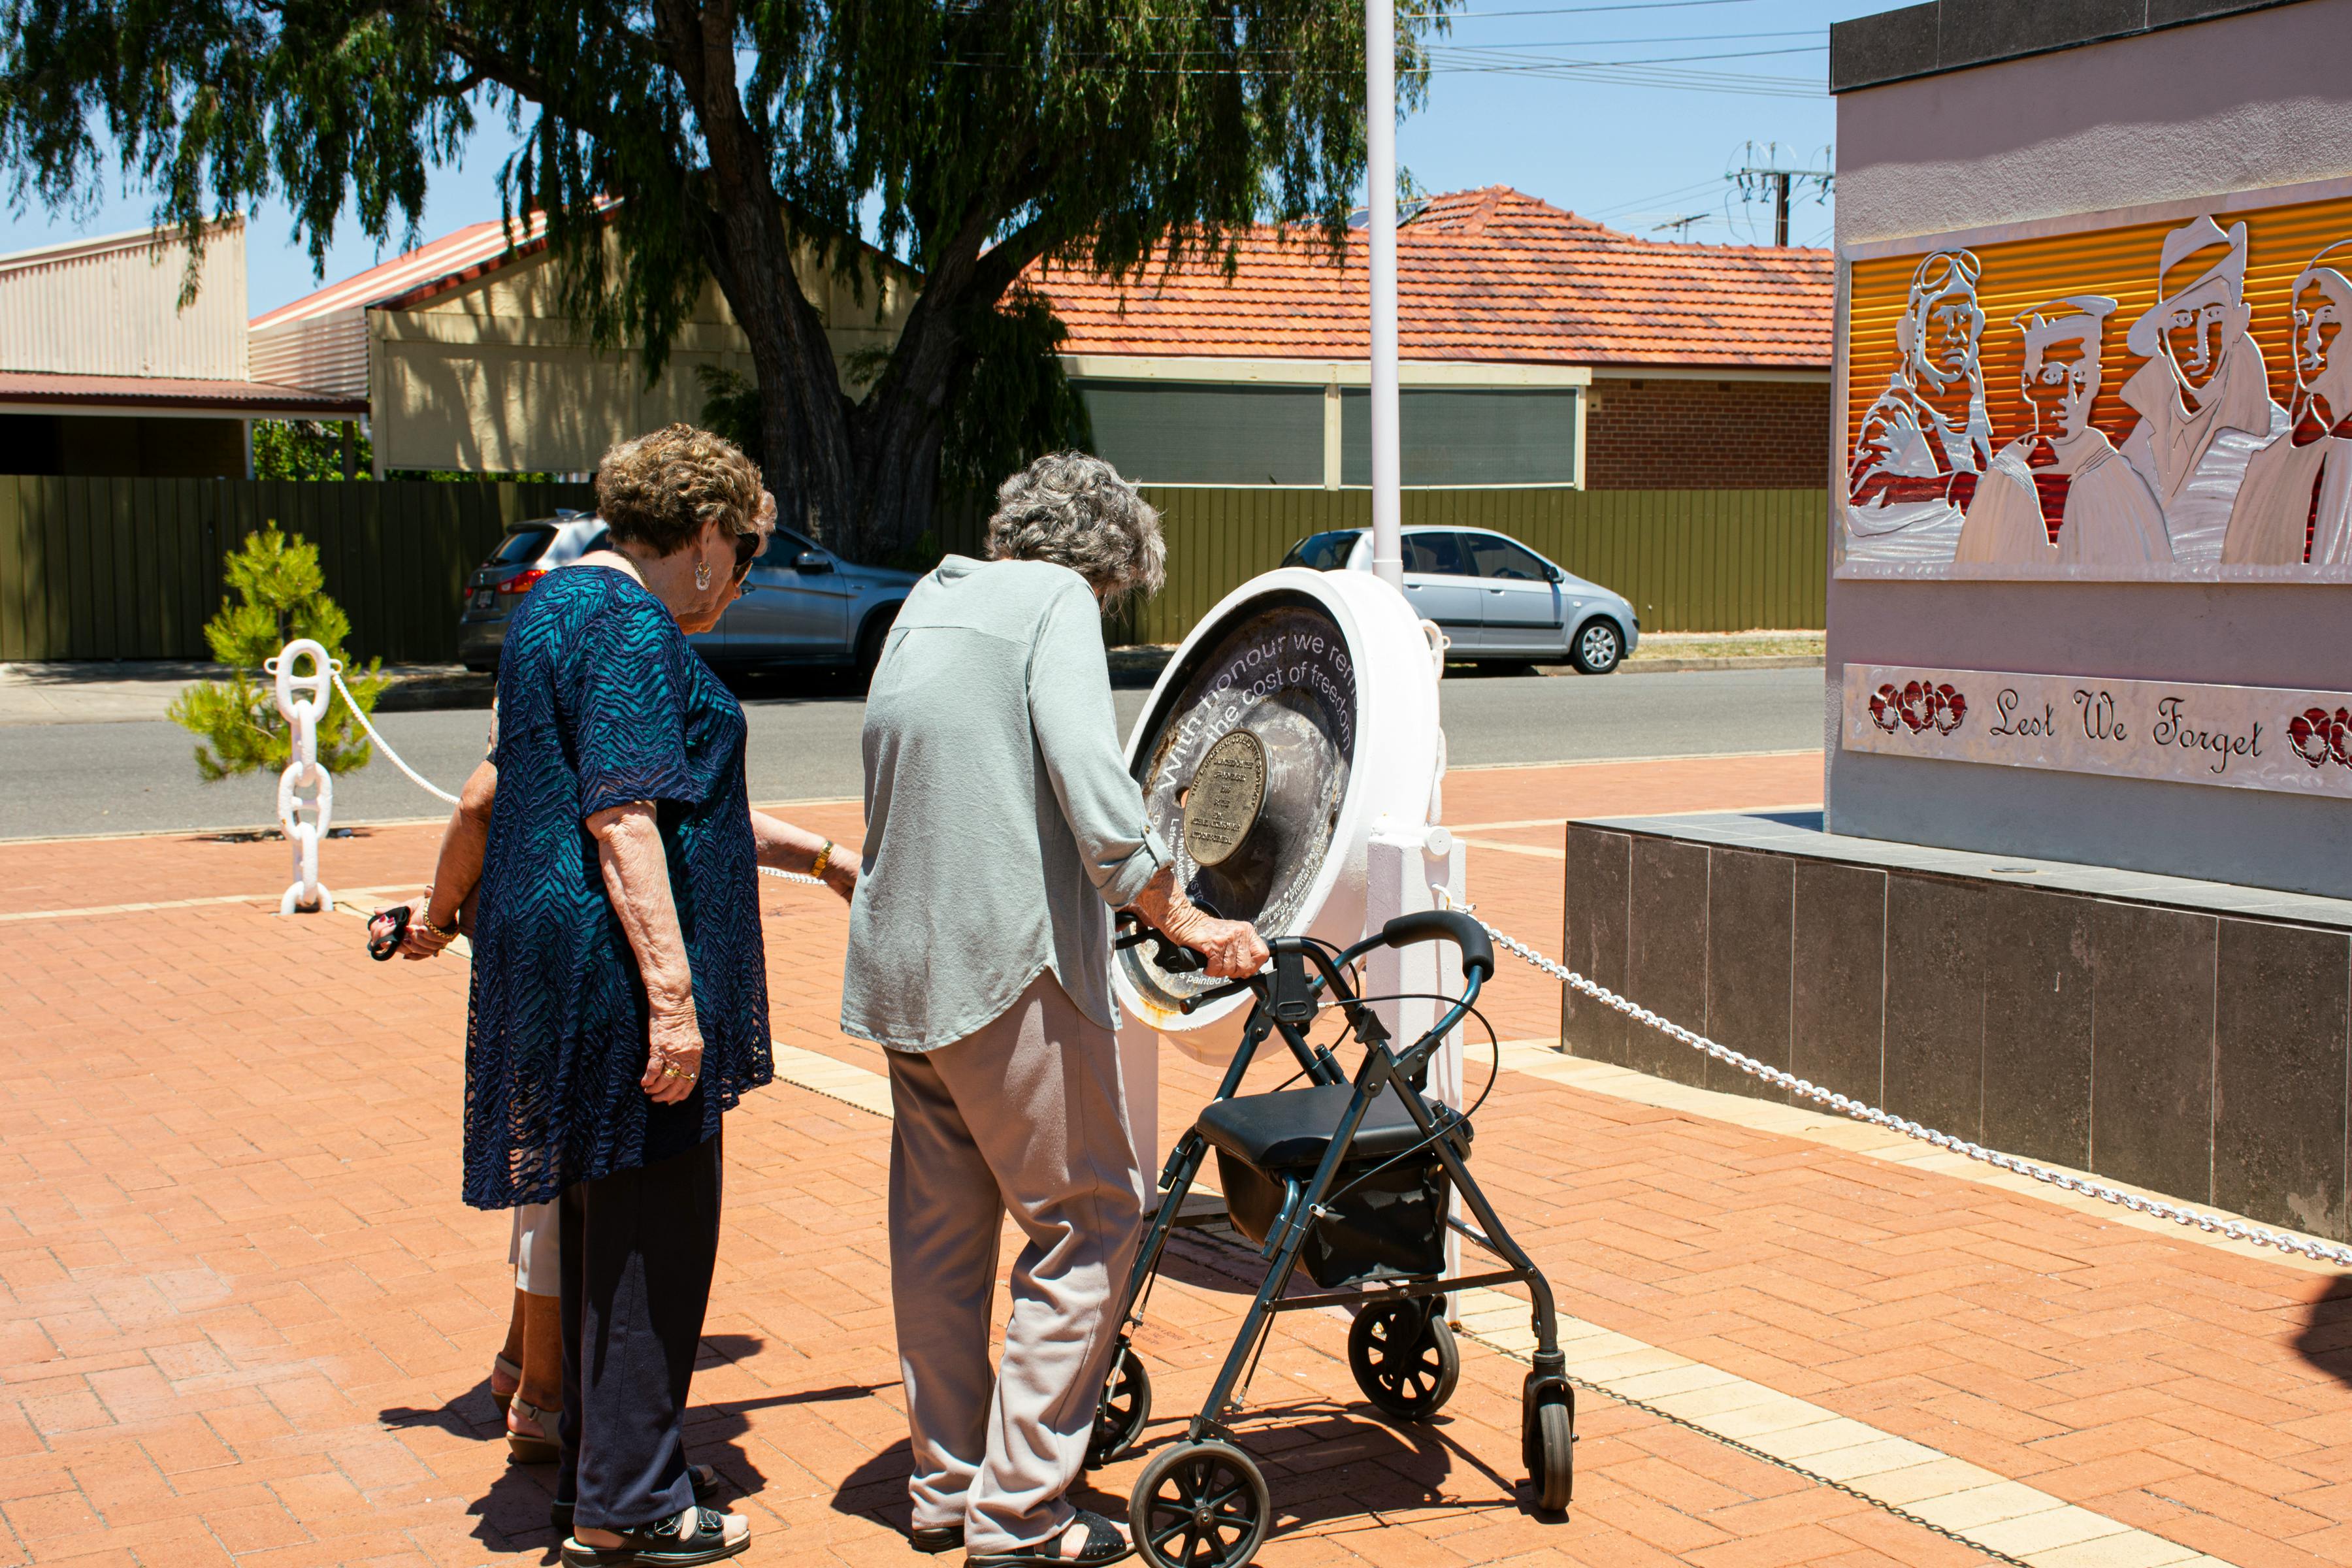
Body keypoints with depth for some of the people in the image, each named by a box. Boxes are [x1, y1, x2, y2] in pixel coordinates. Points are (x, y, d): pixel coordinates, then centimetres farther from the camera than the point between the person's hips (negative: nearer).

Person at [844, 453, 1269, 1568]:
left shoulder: (927, 604, 18)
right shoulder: (1055, 599, -6)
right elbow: (1089, 781, -19)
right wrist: (1187, 923, -15)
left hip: (900, 967, 9)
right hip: (1009, 966, -9)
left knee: (937, 1229, 16)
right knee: (1087, 1221, 0)